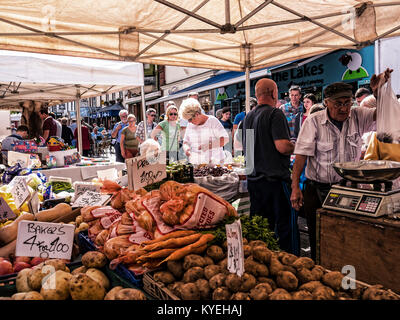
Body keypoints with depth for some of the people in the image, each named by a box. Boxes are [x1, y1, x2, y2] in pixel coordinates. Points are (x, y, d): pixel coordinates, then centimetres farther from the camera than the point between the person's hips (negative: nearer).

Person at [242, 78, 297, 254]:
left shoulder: (248, 117, 12)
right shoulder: (275, 114, -12)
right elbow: (282, 146, -20)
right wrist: (297, 146, -2)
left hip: (253, 178, 8)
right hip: (275, 179, -8)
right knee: (286, 225, 3)